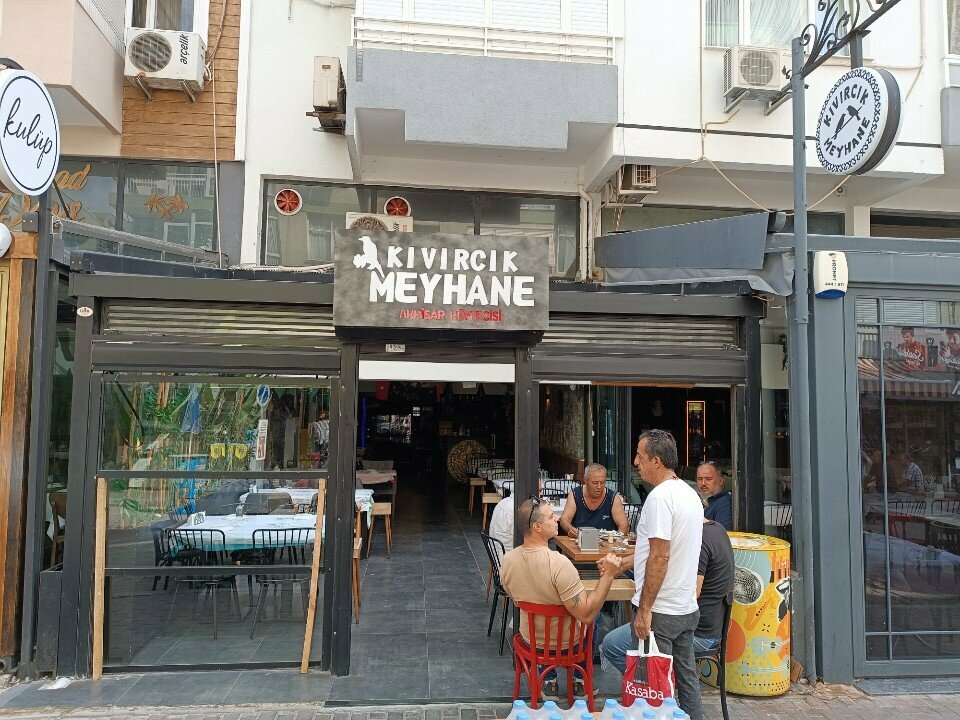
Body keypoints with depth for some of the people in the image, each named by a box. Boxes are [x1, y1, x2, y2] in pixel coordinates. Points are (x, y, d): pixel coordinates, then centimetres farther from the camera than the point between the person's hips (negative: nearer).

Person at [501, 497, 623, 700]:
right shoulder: (559, 563, -36)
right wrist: (608, 575, -31)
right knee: (592, 620, 28)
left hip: (532, 639, 4)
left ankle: (549, 683, 36)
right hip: (567, 643, -3)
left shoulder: (507, 560, -16)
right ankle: (580, 681, 37)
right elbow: (586, 615, -31)